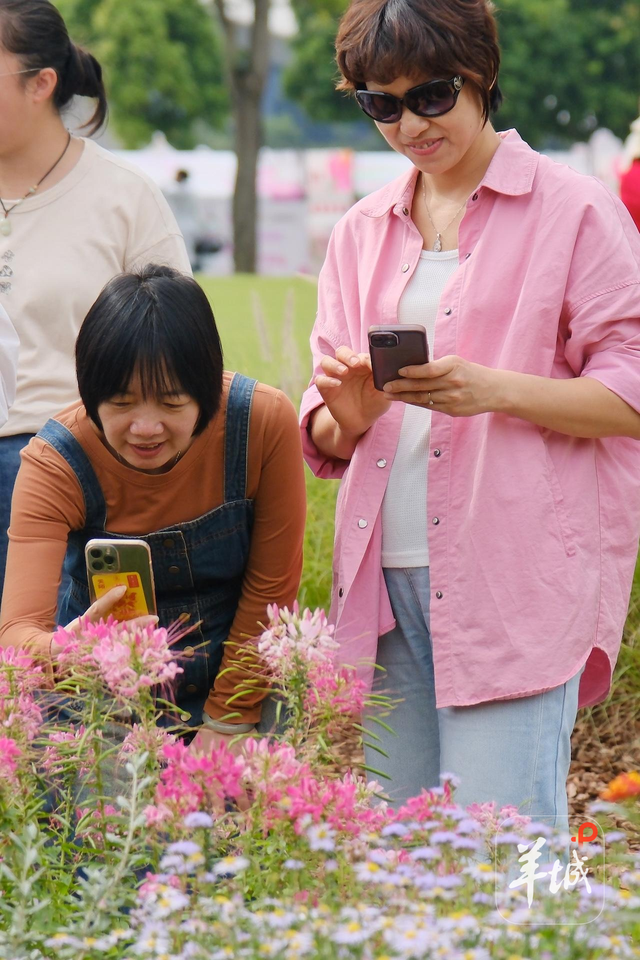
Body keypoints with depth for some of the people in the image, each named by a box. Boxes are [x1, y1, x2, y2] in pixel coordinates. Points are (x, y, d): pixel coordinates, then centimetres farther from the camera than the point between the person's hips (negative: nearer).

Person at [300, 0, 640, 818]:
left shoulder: (573, 212, 2)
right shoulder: (362, 231, 17)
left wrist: (498, 390, -19)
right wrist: (346, 414, -6)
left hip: (516, 584, -5)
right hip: (384, 581, 5)